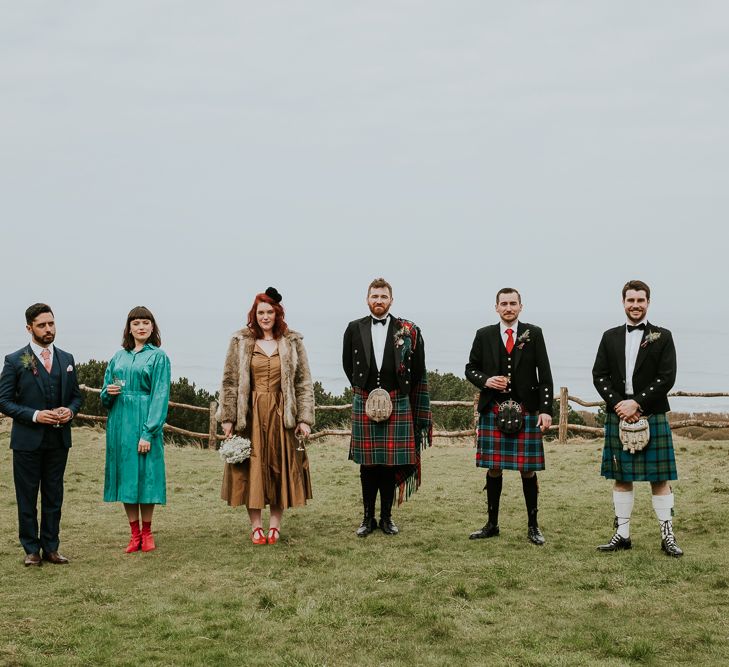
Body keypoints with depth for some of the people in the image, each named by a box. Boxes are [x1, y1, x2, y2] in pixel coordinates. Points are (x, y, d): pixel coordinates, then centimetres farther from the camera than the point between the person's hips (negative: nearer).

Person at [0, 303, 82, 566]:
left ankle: (51, 548, 18)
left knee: (54, 496, 9)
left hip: (58, 440, 4)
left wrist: (70, 411, -7)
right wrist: (35, 415, -18)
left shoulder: (66, 359, 9)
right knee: (27, 497, 4)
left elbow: (76, 395, 15)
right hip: (28, 440, -4)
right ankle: (31, 550, 13)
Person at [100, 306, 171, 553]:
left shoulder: (158, 356, -1)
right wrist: (109, 392, -9)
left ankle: (147, 533, 13)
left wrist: (148, 433, -15)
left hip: (145, 422, -4)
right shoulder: (119, 357, 12)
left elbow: (160, 396, -8)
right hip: (120, 422, 4)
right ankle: (135, 533, 13)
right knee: (125, 475, 5)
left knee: (146, 474, -1)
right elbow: (105, 397, 16)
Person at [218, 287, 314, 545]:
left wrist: (304, 418, -4)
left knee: (280, 468, 3)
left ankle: (275, 525, 13)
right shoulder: (241, 341, 4)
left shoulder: (292, 342, 5)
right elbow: (229, 381, 4)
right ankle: (256, 526, 10)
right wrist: (228, 418, -2)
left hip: (281, 414, 0)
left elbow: (304, 383, 3)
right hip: (250, 415, 0)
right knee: (252, 469, 1)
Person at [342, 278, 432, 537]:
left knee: (391, 462, 3)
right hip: (364, 404, 1)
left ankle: (387, 517, 13)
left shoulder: (407, 330, 2)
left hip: (397, 405, -1)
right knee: (367, 464, 4)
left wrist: (400, 393, 8)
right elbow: (347, 364, 15)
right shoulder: (354, 328, 5)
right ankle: (368, 518, 13)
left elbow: (417, 370, 7)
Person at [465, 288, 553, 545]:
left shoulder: (534, 334, 3)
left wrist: (546, 409, -8)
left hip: (526, 411, -1)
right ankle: (492, 524, 17)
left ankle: (533, 526, 12)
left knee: (528, 469, 2)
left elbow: (544, 376, 0)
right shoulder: (484, 335, 6)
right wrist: (485, 380, -9)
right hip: (493, 411, 1)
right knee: (493, 468, 6)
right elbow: (470, 368, 12)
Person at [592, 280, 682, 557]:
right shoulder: (610, 337, 10)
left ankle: (668, 536, 5)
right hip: (618, 417, 3)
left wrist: (637, 403, -14)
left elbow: (667, 378, -6)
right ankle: (622, 534, 14)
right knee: (621, 478, 7)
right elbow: (599, 375, 5)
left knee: (660, 479, 0)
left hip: (652, 417, -2)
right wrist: (618, 404, -10)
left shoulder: (662, 337, 2)